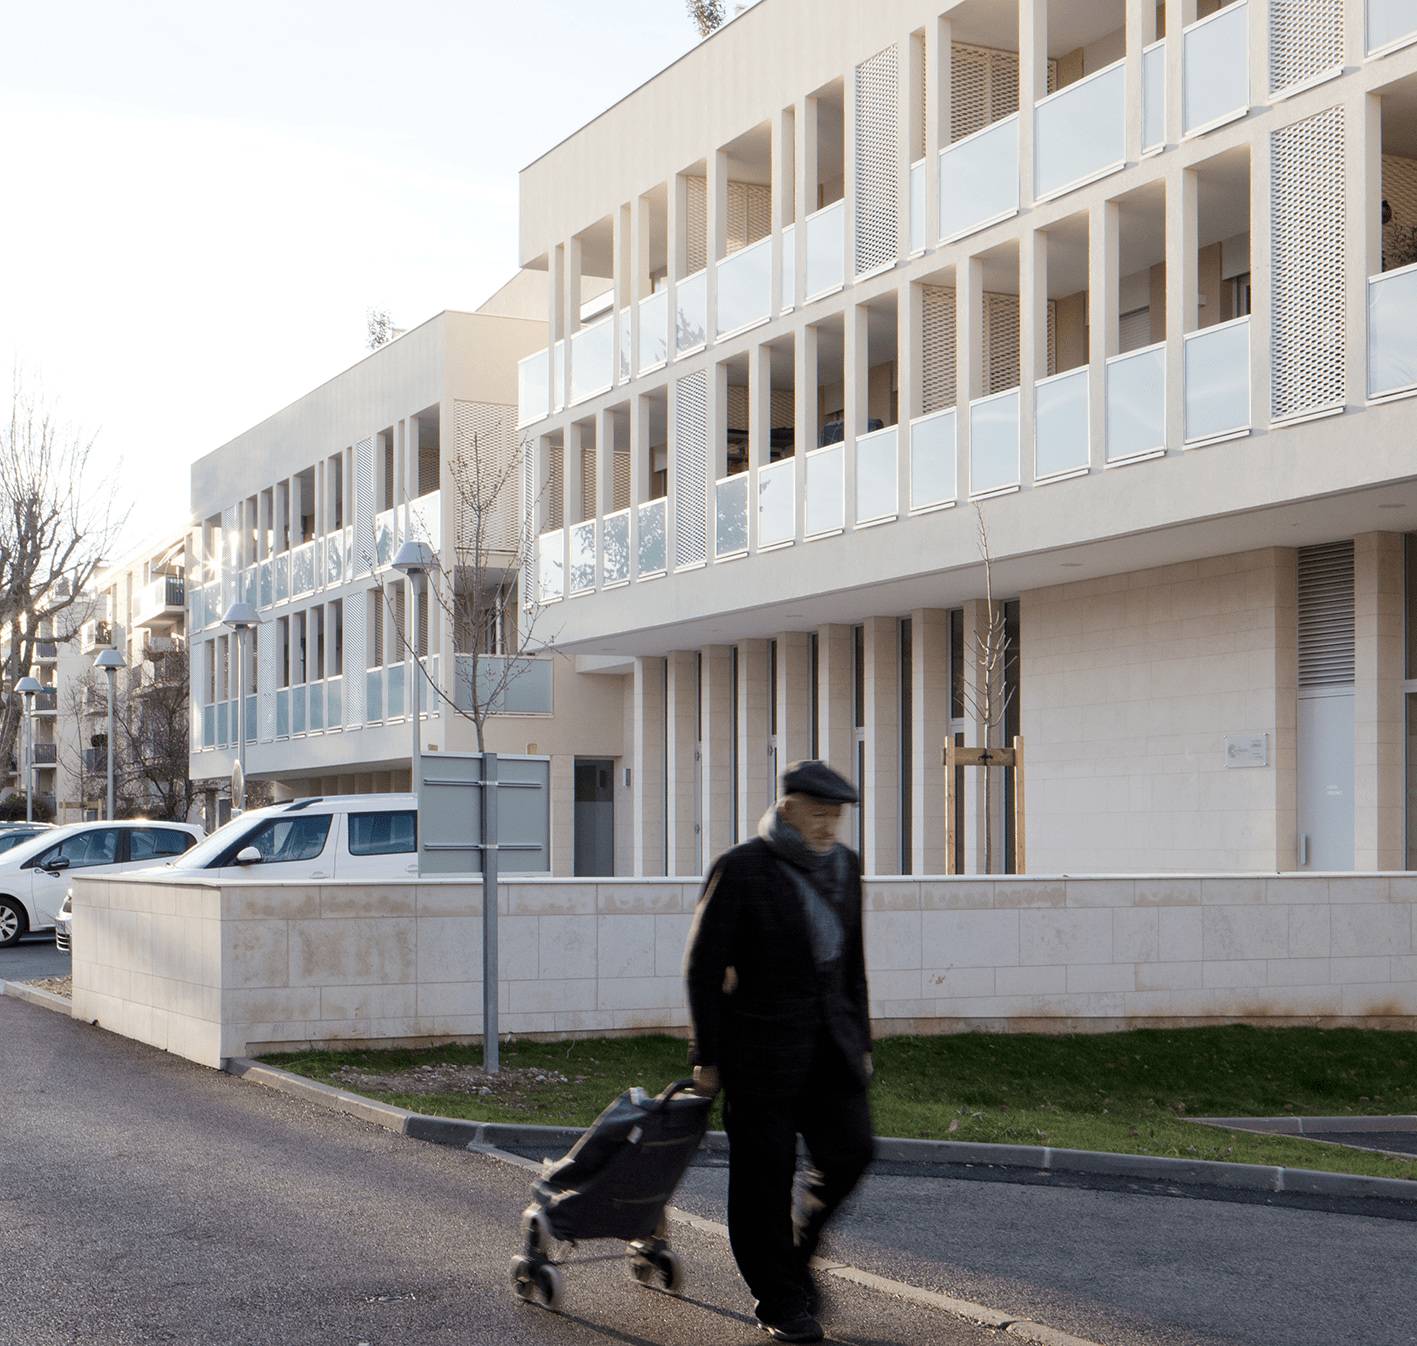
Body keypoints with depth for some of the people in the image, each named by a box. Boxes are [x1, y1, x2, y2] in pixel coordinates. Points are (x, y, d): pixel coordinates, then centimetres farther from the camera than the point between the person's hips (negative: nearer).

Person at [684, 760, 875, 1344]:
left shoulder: (843, 865, 7)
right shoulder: (741, 869, -11)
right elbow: (704, 967, -8)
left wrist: (860, 1040, 15)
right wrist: (707, 1057, -7)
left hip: (830, 1038, 5)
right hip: (763, 1042, -5)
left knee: (849, 1148, -3)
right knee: (765, 1171, 1)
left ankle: (797, 1250, 23)